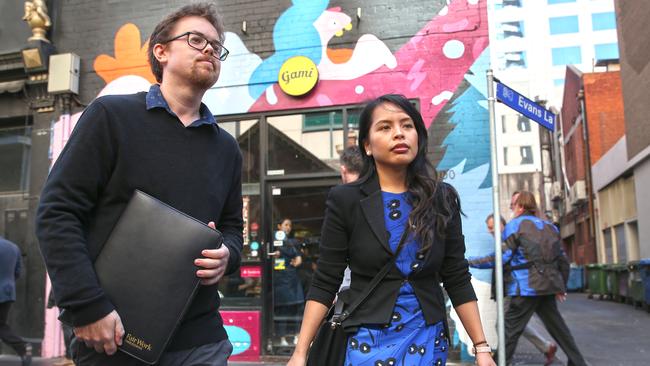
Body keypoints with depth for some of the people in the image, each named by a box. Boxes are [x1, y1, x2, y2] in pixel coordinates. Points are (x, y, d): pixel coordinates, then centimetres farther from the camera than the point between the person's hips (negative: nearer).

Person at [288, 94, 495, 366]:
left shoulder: (442, 199, -1)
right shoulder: (345, 199, -8)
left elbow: (458, 280, 2)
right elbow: (324, 283, -7)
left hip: (428, 339, 3)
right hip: (369, 339, -2)